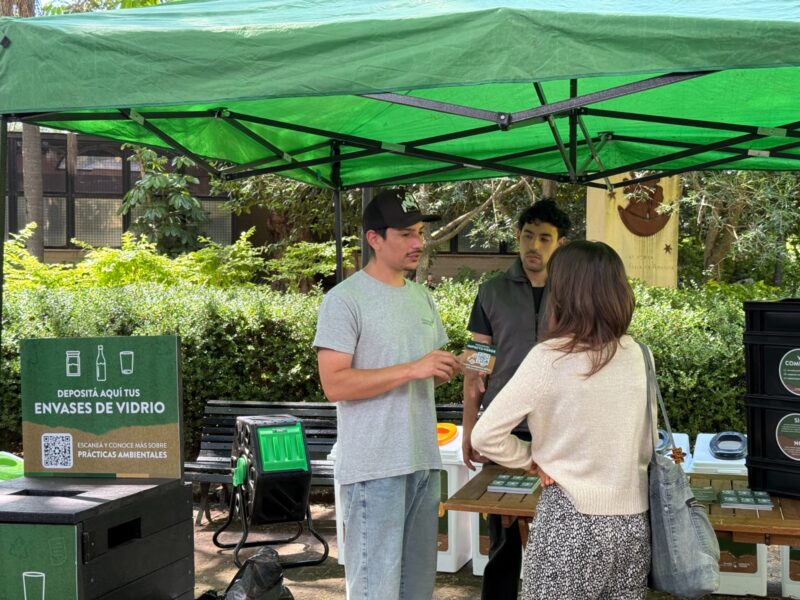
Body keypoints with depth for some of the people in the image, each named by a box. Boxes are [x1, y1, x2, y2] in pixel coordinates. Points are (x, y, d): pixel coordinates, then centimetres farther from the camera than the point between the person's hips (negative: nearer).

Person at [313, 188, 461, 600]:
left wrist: (456, 367, -1)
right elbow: (334, 384, -17)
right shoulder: (345, 300, -10)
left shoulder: (422, 297, 13)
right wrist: (412, 369, -21)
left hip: (423, 461, 8)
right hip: (374, 468, -7)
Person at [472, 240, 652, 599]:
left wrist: (533, 460, 0)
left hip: (572, 520, -5)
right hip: (633, 520, 5)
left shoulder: (549, 359, -14)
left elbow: (485, 436, -13)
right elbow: (647, 445, 12)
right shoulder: (636, 354, 1)